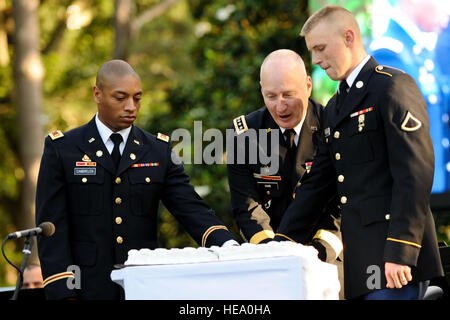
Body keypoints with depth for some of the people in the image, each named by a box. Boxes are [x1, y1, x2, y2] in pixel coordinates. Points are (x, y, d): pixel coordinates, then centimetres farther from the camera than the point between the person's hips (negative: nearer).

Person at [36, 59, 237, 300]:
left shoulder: (160, 151, 8)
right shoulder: (61, 149, 2)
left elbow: (191, 208, 0)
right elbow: (52, 227, -2)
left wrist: (228, 246, -20)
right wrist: (64, 293, -12)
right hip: (88, 287, -2)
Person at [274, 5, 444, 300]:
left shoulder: (393, 87, -6)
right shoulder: (335, 107, 22)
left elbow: (415, 173, -14)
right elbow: (318, 183, 23)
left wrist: (400, 252, -20)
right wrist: (280, 243, 14)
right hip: (359, 258, 8)